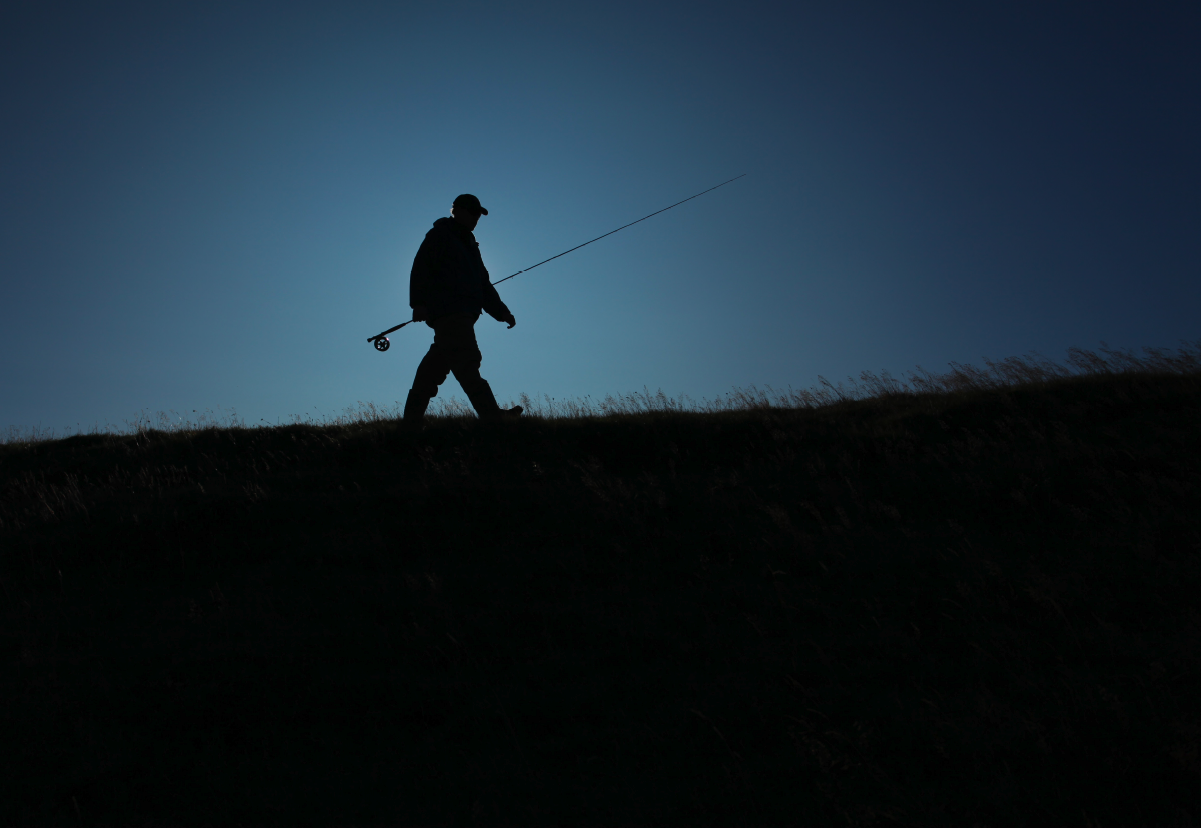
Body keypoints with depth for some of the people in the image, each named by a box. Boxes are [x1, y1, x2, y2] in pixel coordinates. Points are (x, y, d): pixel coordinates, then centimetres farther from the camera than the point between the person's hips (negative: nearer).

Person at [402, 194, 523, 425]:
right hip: (447, 311, -9)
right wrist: (419, 303, -20)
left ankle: (412, 420, 11)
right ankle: (491, 415, -28)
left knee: (437, 363, 7)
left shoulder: (469, 244, 29)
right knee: (466, 361, -18)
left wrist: (501, 311, 15)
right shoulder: (438, 236, 3)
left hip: (463, 314, 9)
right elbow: (420, 269, -8)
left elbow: (483, 284, 27)